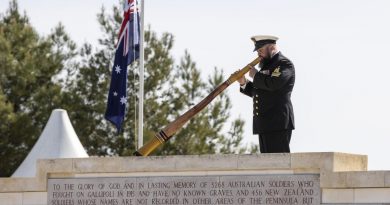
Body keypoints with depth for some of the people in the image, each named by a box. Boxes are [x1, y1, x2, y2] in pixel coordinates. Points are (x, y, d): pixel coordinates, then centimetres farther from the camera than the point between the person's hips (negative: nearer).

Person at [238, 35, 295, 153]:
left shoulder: (284, 64, -5)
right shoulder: (267, 65, 23)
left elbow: (273, 83, -24)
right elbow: (256, 92, 25)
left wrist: (255, 75, -9)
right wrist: (244, 83, 8)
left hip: (278, 123, -9)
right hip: (265, 125, 9)